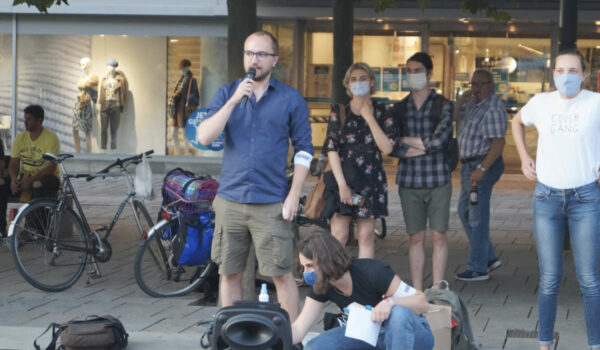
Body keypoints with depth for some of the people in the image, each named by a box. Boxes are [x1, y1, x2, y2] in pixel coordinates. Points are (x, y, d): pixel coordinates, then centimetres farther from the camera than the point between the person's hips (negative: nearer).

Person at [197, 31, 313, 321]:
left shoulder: (290, 99, 3)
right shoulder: (227, 93, 8)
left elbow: (303, 149, 4)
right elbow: (204, 137, -4)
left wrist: (294, 194, -5)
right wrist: (233, 101, -13)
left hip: (272, 203, -2)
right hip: (230, 199, 2)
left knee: (281, 274, -4)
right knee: (229, 273, 8)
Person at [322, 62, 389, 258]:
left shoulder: (380, 112, 7)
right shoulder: (339, 112, 5)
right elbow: (332, 149, -2)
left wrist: (369, 118, -10)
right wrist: (342, 184, -10)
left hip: (370, 179, 1)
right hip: (342, 177, -1)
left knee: (366, 237, 3)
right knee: (338, 235, -6)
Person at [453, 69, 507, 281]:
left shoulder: (493, 109, -18)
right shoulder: (474, 104, 12)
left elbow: (498, 143, -24)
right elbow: (456, 117, 26)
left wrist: (482, 169, -29)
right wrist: (460, 101, 6)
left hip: (483, 165, -11)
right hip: (469, 165, 11)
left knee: (477, 217, -5)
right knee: (465, 212, 17)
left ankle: (478, 269, 2)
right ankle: (489, 258, 23)